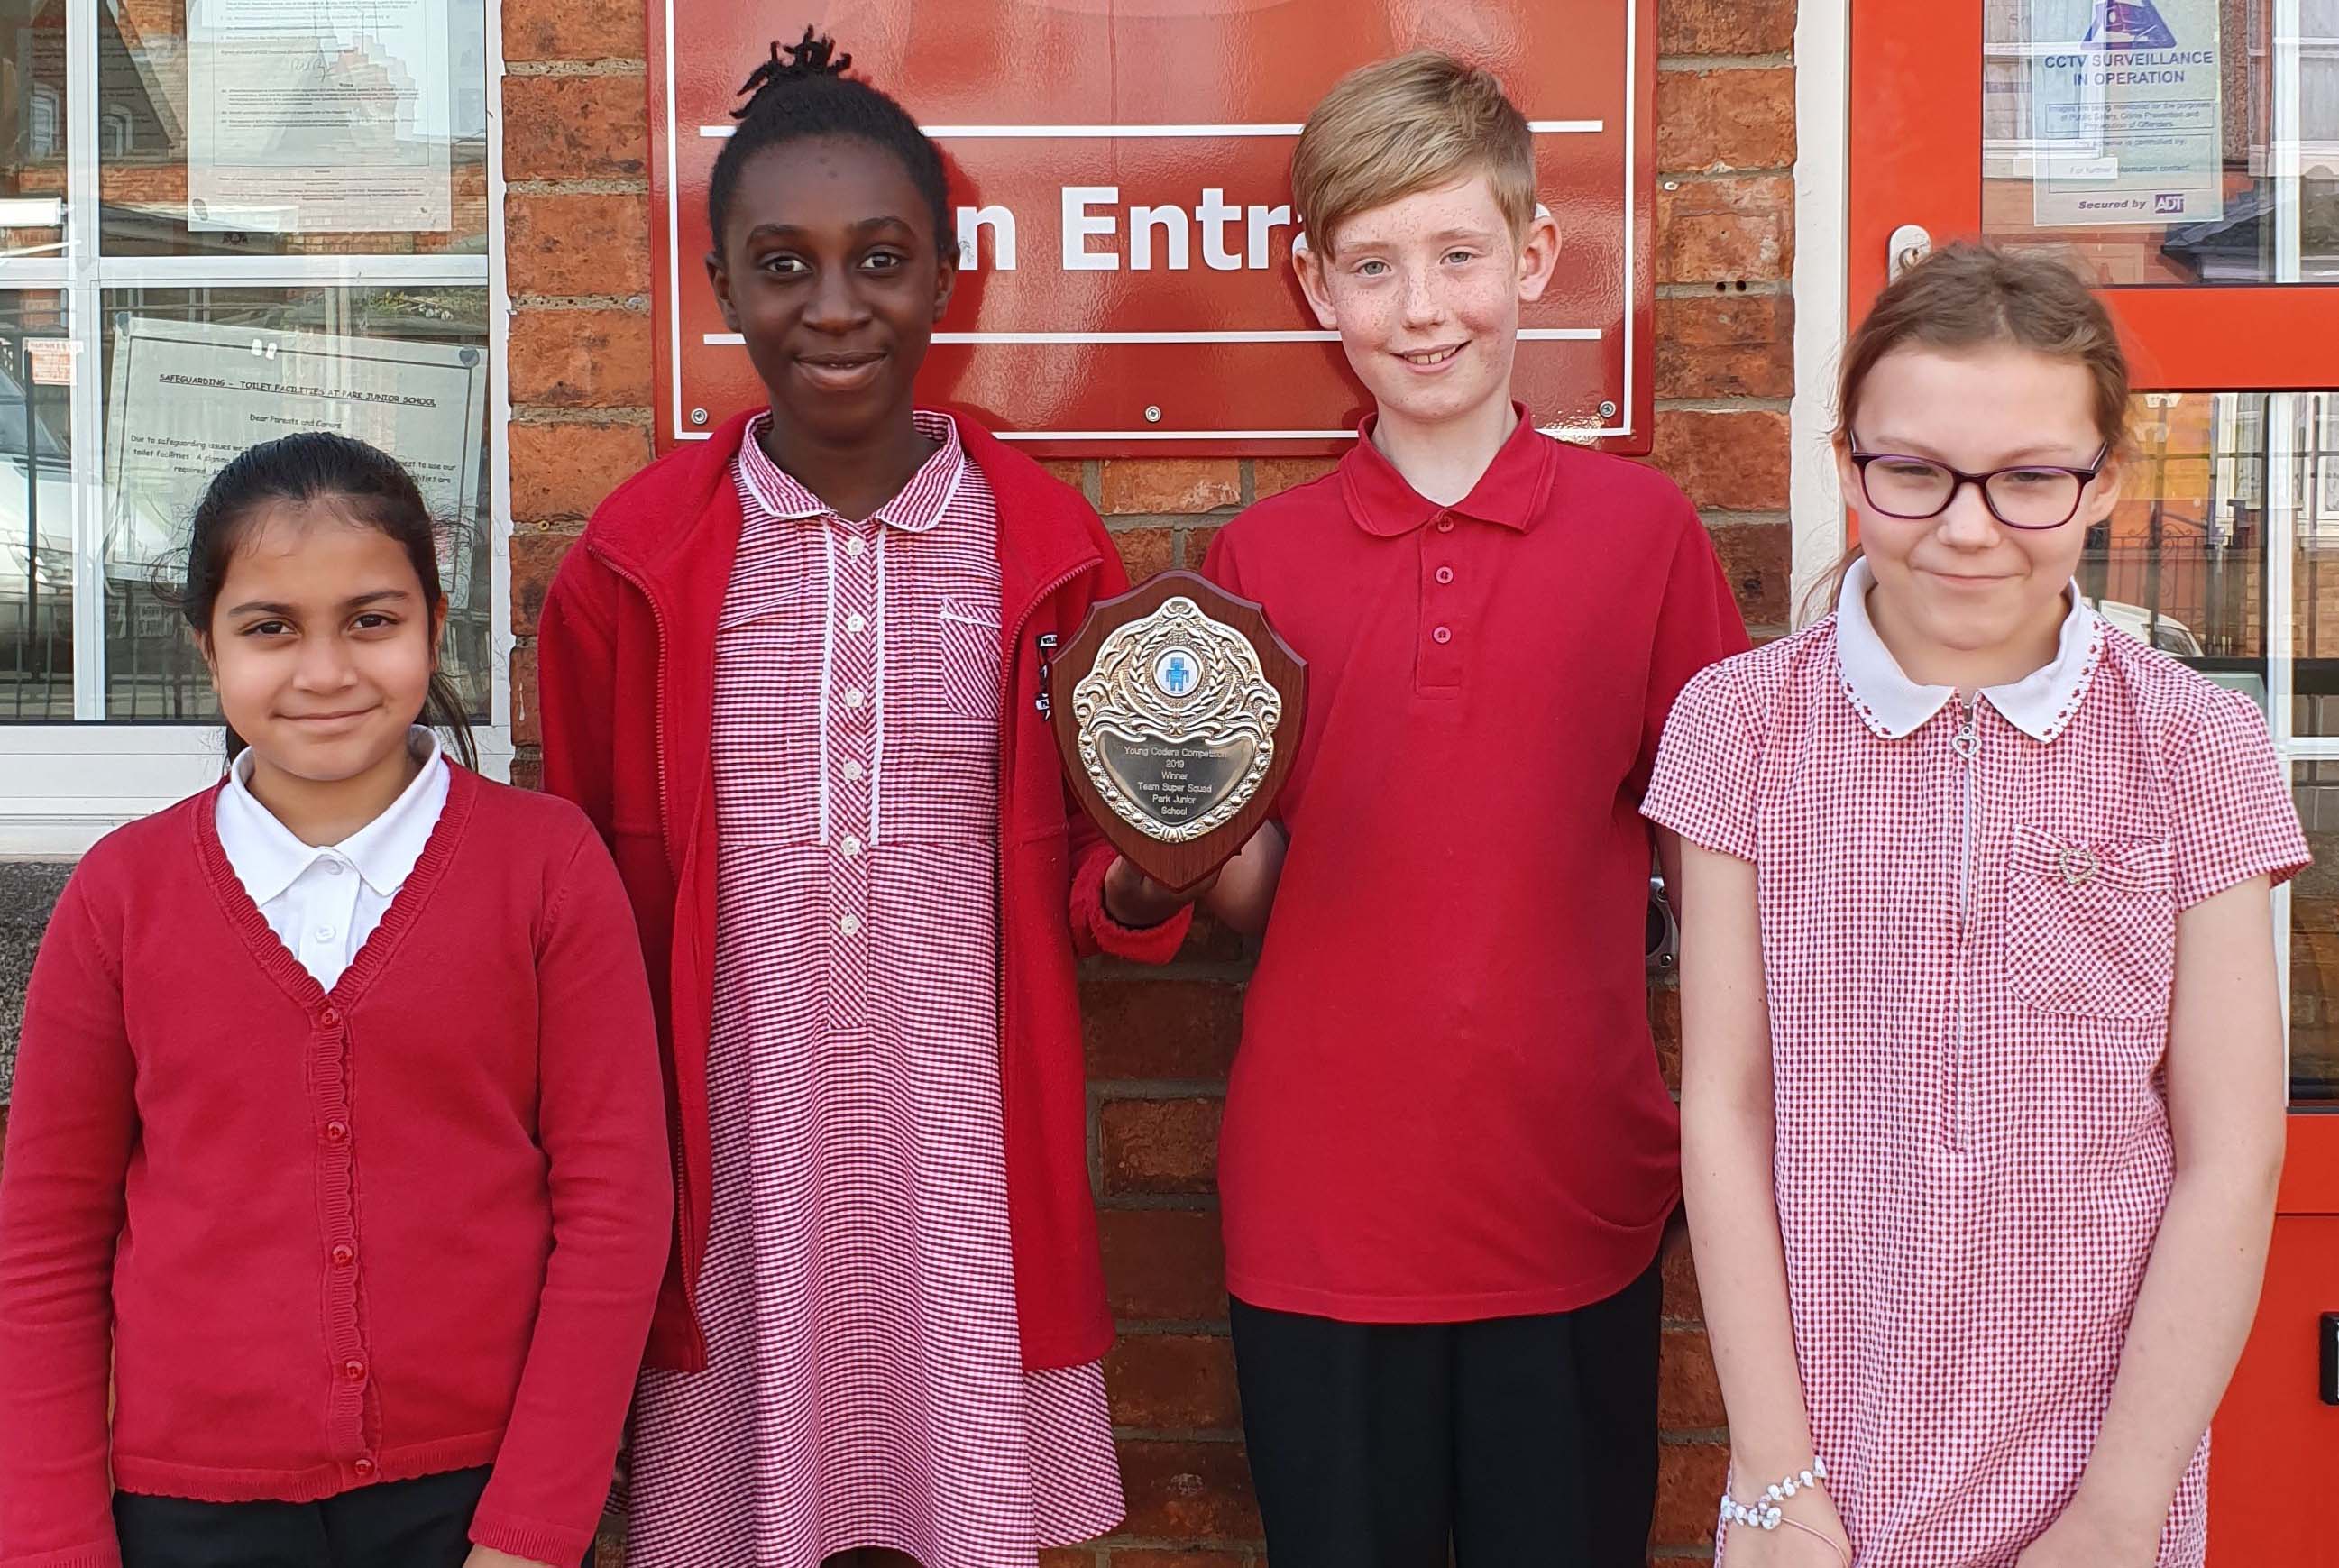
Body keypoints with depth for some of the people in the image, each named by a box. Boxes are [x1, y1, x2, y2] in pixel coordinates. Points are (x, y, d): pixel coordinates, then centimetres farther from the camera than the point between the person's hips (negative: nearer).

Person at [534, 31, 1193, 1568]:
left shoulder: (1045, 546, 0)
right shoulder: (635, 561, -2)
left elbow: (1082, 877, 8)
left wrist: (1139, 877, -14)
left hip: (966, 1148, 0)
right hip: (731, 1151, 0)